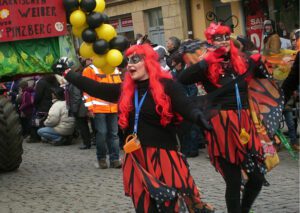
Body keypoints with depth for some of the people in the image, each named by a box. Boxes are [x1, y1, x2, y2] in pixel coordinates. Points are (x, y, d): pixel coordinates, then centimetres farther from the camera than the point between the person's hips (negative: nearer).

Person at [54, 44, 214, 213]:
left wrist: (199, 117, -41)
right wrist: (67, 74, 22)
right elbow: (95, 88, 18)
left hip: (163, 157, -6)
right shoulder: (125, 90, 13)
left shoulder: (166, 86, -5)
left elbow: (187, 107, -19)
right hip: (136, 160, 6)